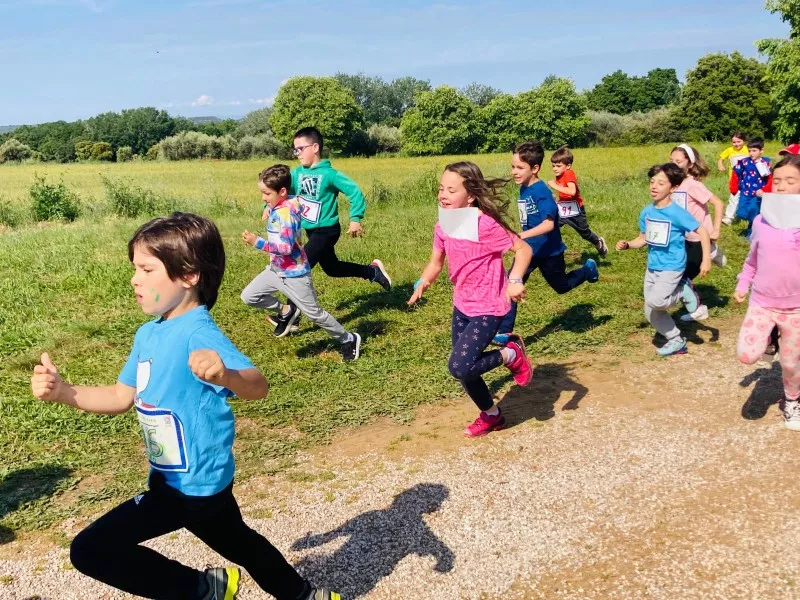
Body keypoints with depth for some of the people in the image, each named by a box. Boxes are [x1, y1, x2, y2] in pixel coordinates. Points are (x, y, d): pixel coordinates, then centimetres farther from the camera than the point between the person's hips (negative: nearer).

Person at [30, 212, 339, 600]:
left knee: (90, 551, -7)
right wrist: (62, 392, -2)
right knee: (237, 542, 28)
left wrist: (225, 375, -63)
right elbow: (123, 397, 12)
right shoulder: (148, 334, 2)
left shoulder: (198, 333, -26)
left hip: (195, 484, -9)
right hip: (195, 479, 9)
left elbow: (257, 387, -41)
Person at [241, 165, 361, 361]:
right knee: (248, 296, 4)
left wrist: (257, 242, -33)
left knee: (314, 313, 4)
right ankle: (285, 312, 23)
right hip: (276, 269, 9)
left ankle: (349, 339, 22)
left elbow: (286, 248, -31)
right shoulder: (277, 207, 1)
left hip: (294, 275, -9)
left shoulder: (286, 213, -26)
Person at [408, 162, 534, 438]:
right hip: (461, 306, 7)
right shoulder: (443, 227, -2)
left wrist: (515, 281, -32)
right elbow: (436, 262, 7)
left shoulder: (485, 224, -23)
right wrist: (423, 283, -13)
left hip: (487, 308, -7)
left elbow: (523, 248, -17)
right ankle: (492, 415, 39)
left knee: (459, 366, -19)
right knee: (464, 367, 14)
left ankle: (511, 354, 8)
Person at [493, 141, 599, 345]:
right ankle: (505, 331, -7)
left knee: (561, 286, 17)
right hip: (529, 249, 6)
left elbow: (548, 224, -35)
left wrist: (521, 235, -44)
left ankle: (588, 269, 47)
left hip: (548, 251, -6)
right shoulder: (523, 189, 0)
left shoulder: (541, 192, -24)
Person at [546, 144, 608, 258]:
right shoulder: (559, 176, -1)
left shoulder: (569, 174, -25)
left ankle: (599, 243, 46)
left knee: (585, 233, 17)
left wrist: (555, 186, -39)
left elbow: (572, 191, -41)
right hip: (562, 211, 6)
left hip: (575, 211, -6)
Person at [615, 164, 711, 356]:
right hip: (652, 268, 7)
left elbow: (702, 231, -13)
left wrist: (706, 259, -18)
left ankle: (684, 292, 3)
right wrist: (627, 245, -7)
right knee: (651, 313, 9)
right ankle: (676, 341, 29)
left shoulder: (676, 213, -16)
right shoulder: (646, 212, 2)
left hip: (672, 267, -7)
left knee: (655, 301, -27)